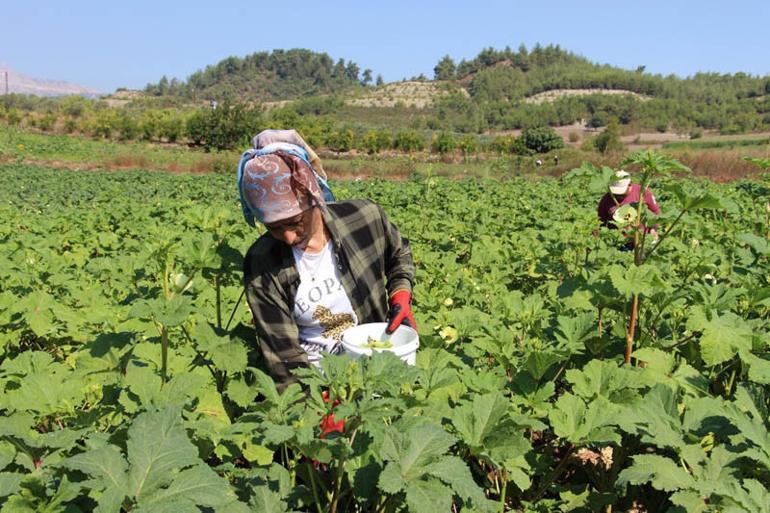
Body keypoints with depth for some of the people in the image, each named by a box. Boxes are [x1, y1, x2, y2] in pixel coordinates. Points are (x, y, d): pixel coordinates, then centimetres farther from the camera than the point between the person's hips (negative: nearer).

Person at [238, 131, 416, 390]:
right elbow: (284, 355, -12)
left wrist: (401, 298, -4)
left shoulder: (365, 216, -10)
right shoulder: (261, 267, -12)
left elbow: (399, 255, 13)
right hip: (313, 376, 0)